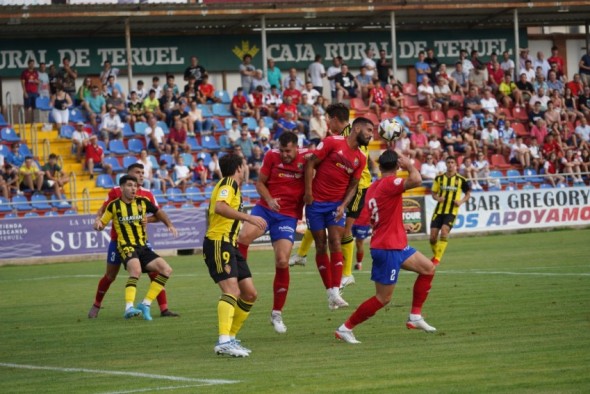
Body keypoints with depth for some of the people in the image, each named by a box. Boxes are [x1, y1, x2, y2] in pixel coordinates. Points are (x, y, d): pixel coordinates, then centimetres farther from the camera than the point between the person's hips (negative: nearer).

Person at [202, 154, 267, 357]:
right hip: (218, 243, -10)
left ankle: (230, 338, 12)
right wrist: (248, 217, -31)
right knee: (232, 291, -24)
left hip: (229, 246, 10)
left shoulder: (230, 185, 23)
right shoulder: (229, 184, -7)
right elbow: (220, 207, -26)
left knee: (250, 294, 9)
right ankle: (224, 342, -36)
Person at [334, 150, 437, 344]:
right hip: (388, 248, -10)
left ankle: (415, 317, 17)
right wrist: (409, 165, -15)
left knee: (428, 268, 16)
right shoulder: (390, 183, -17)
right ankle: (345, 328, 2)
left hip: (397, 246, 10)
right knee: (383, 298, -5)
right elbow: (416, 181, -35)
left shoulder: (372, 188, 11)